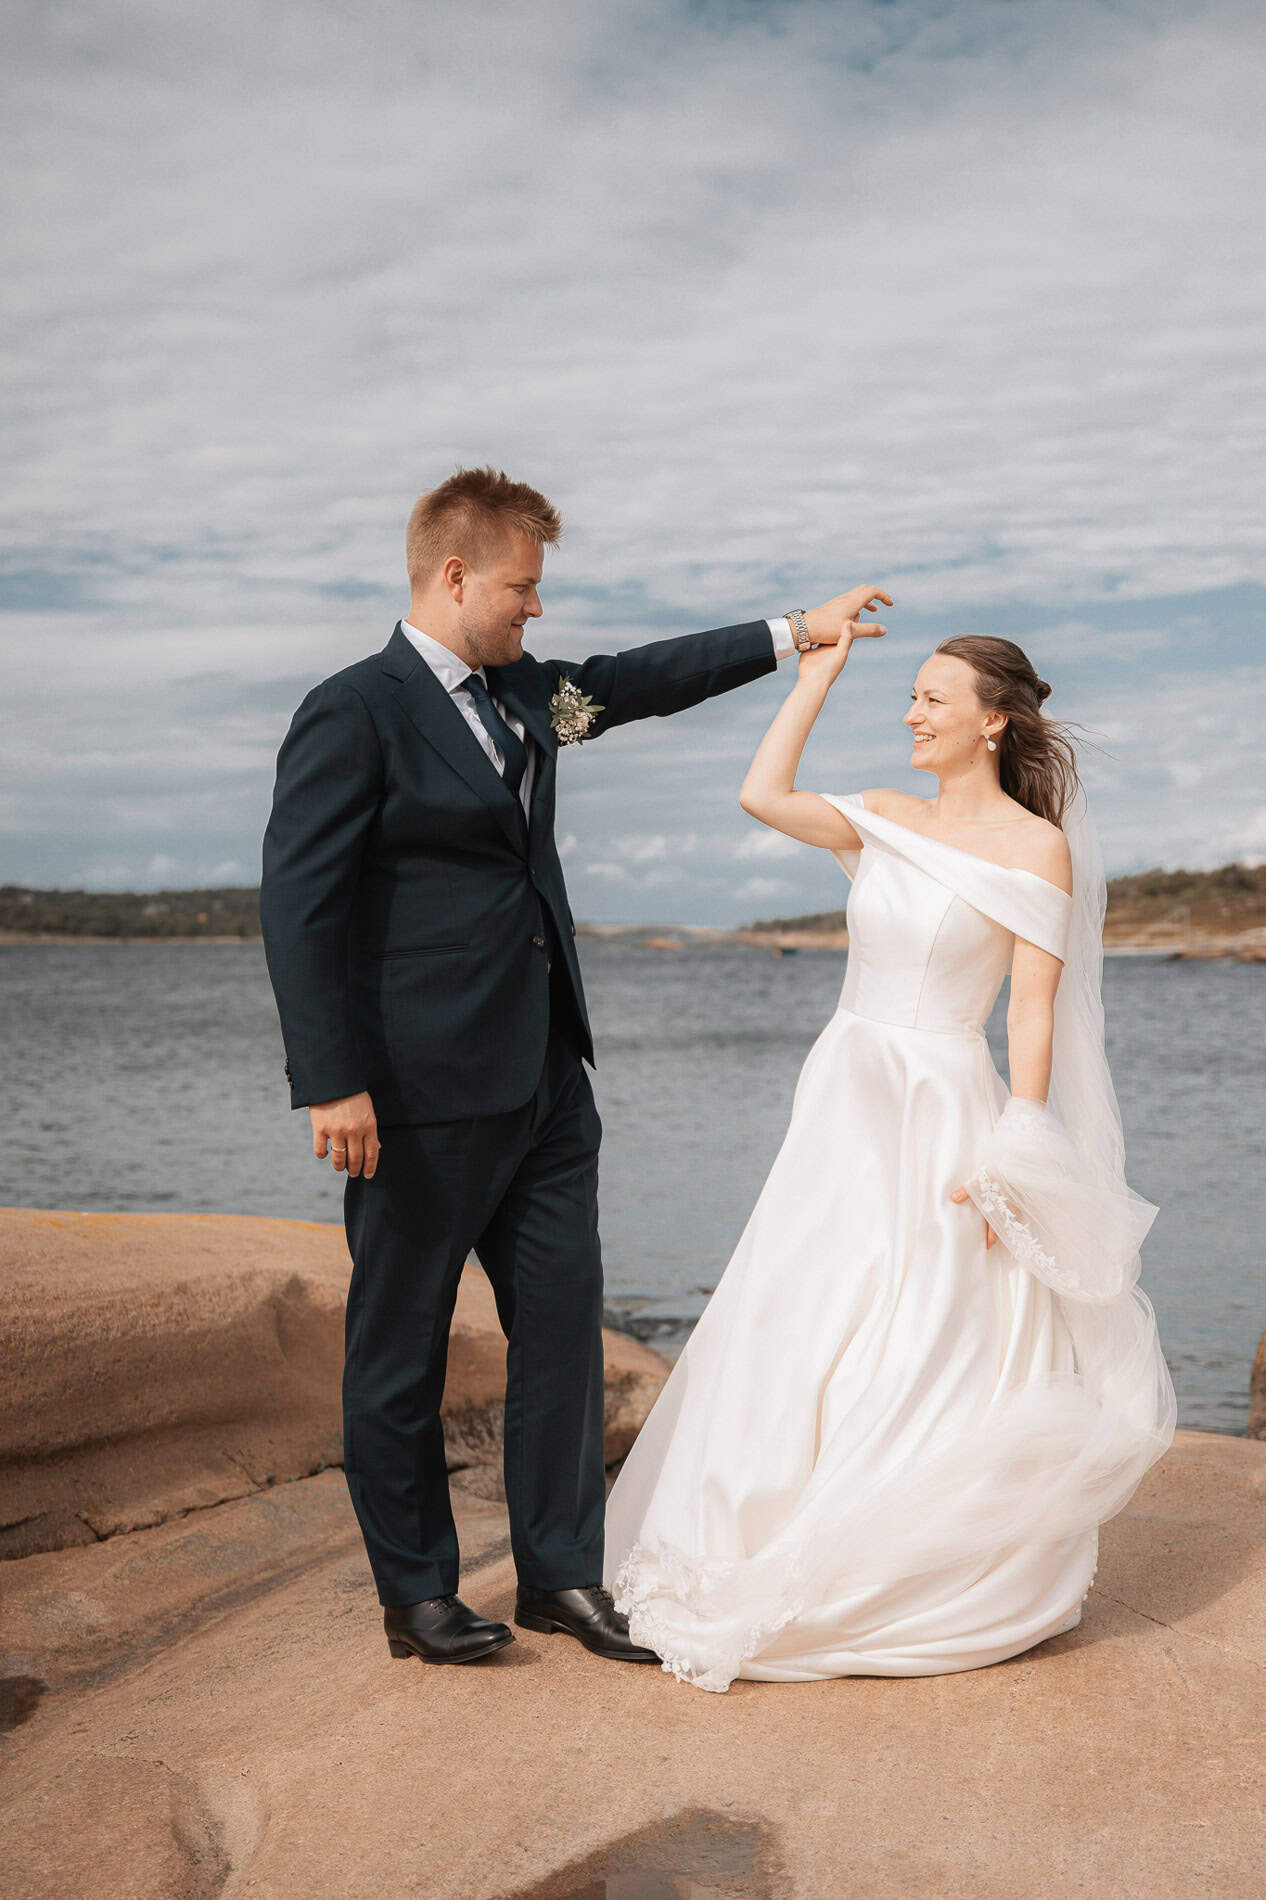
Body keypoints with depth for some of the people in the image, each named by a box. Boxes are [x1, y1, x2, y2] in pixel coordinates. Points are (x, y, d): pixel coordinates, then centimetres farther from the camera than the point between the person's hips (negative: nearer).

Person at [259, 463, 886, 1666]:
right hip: (422, 1095, -8)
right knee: (400, 1344, 6)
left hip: (544, 1080, 8)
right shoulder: (355, 713, -11)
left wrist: (793, 633, 28)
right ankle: (415, 1594, 20)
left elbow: (638, 679, 28)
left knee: (563, 1323, 10)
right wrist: (331, 1085, -20)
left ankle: (561, 1575, 22)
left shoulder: (525, 693, 13)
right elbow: (298, 903, -15)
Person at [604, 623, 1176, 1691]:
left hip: (942, 1115, -6)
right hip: (845, 1101, 6)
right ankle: (764, 1562, 26)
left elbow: (1035, 1014, -10)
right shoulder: (885, 821, 10)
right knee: (795, 1332, 9)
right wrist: (818, 672, 2)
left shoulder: (1037, 847, -6)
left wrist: (1011, 1163, -16)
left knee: (930, 1354, -1)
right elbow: (763, 796, -5)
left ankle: (939, 1589, 18)